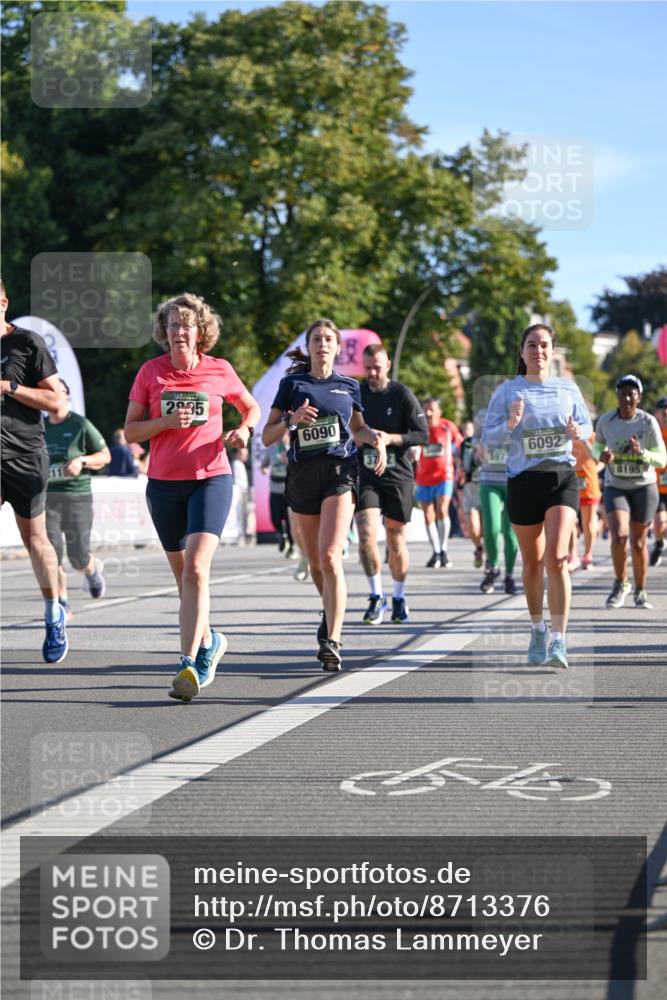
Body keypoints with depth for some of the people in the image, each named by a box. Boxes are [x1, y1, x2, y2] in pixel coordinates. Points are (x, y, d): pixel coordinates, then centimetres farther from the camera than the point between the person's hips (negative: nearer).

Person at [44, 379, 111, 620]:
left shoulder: (80, 425, -2)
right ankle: (62, 604, 0)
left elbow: (105, 456, 2)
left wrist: (82, 461, -14)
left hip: (77, 495, -3)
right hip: (47, 495, 3)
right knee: (51, 551, -9)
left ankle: (92, 569, 37)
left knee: (78, 556, -1)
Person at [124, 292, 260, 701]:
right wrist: (167, 421, -14)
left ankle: (190, 663, -25)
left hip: (211, 478, -3)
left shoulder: (220, 371, 2)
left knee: (196, 568, -20)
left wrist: (244, 430, -2)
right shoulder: (151, 372, 3)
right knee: (182, 574, 13)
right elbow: (131, 430, 3)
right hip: (164, 483, 3)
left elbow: (251, 407, 19)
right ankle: (209, 641, 37)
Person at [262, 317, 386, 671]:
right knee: (315, 562, 11)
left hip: (340, 472, -1)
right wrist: (292, 419, -14)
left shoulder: (349, 386, 11)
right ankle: (331, 613, 40)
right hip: (302, 474, 1)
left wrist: (375, 438, 6)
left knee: (330, 556, -18)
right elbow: (267, 436, 4)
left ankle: (332, 640, -23)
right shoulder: (292, 383, 6)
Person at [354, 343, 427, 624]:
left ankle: (398, 598, 23)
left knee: (396, 540, 6)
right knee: (366, 535, -15)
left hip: (398, 476, -1)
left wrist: (391, 438, -18)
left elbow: (423, 435, -5)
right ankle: (376, 595, 0)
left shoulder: (402, 395, -3)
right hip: (365, 475, 1)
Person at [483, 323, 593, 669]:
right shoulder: (507, 391, 2)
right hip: (523, 481, 1)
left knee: (556, 558, -16)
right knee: (533, 562, 11)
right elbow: (488, 438, 0)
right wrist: (510, 424, -20)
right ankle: (537, 630, 33)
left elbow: (587, 426, 15)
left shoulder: (568, 389, 6)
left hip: (562, 477, 0)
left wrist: (576, 431, -8)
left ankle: (558, 641, -16)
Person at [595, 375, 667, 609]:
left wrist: (641, 452, -31)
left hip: (644, 486, 0)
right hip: (615, 487, 1)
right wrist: (602, 456, -12)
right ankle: (620, 583, 4)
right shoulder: (605, 421, -6)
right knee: (619, 535, -20)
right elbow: (599, 445, 11)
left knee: (638, 543, 6)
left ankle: (640, 591, 27)